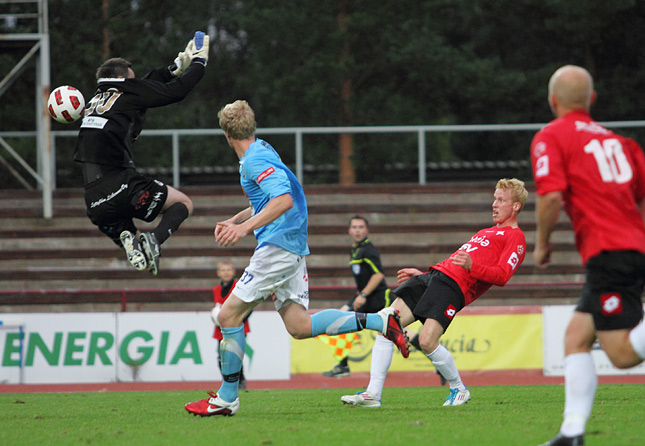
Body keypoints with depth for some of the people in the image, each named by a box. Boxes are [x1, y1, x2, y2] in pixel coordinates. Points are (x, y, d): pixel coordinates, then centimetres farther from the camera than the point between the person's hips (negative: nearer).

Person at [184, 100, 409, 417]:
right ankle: (380, 320, 1)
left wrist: (246, 227, -29)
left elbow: (284, 200, -27)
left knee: (229, 316, -5)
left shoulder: (254, 161, -14)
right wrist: (233, 221, 27)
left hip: (277, 245, -10)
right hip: (292, 248, 10)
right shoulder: (263, 150, 17)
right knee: (299, 326, 6)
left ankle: (226, 399, -2)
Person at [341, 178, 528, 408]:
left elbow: (502, 275, -11)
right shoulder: (487, 232, 34)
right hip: (434, 275, 9)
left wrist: (471, 266, -26)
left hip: (455, 286, -9)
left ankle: (459, 389, 2)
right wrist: (422, 274, 33)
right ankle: (373, 394, -10)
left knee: (427, 341, -24)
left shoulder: (515, 238, 4)